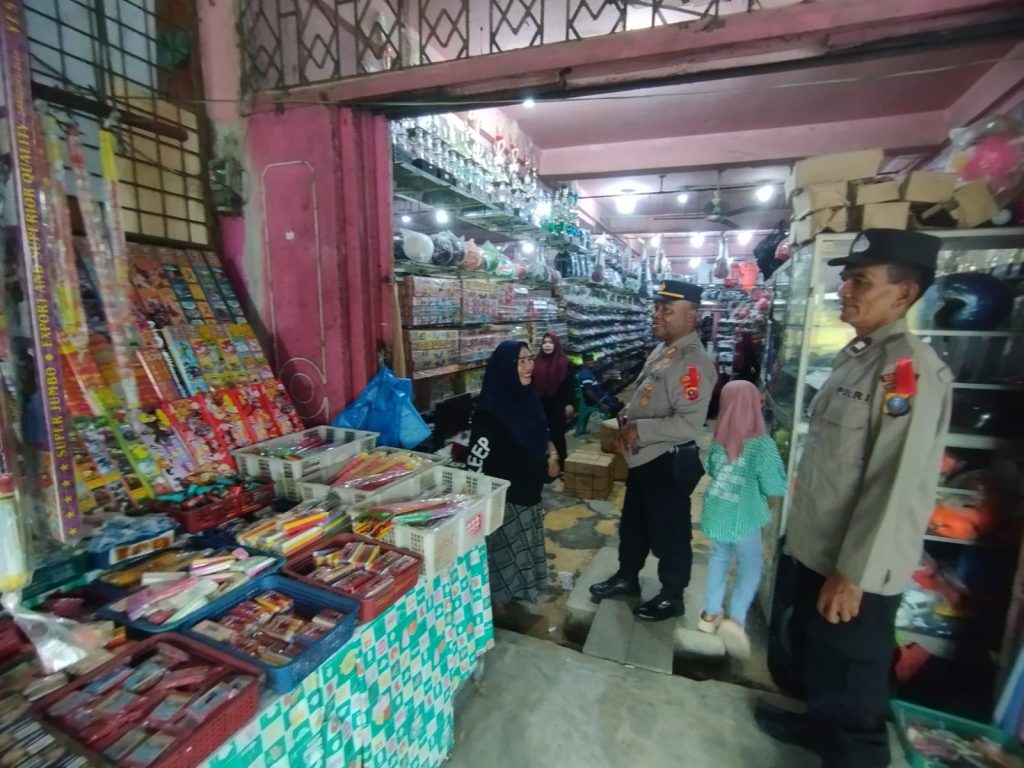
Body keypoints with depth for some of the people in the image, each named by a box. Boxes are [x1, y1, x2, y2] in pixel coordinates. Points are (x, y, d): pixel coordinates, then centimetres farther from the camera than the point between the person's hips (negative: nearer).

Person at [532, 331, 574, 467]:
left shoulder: (564, 362, -7)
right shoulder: (537, 362, 3)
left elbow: (568, 384, -6)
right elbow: (533, 383, 7)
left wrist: (569, 403, -8)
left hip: (558, 403, -3)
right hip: (541, 403, 4)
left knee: (558, 432, 2)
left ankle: (561, 461, 16)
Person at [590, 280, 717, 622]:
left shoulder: (693, 362, -24)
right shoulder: (662, 350, 7)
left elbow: (688, 424, -30)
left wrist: (640, 429, -24)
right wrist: (627, 415, 2)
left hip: (669, 463, -9)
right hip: (643, 457, 9)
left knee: (668, 533, 12)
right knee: (632, 524, 24)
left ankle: (671, 597, 35)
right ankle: (627, 577, 45)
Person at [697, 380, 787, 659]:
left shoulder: (719, 438, -3)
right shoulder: (762, 444, -17)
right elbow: (776, 488, -11)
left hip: (715, 510, 5)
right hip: (742, 516, -5)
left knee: (719, 557, 19)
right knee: (750, 565, 11)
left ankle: (711, 613, 28)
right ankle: (736, 619, 0)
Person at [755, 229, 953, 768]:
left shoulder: (911, 369, -20)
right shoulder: (853, 355, 7)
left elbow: (898, 487, -24)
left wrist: (853, 573, -20)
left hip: (856, 567, -9)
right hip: (815, 549, 9)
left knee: (850, 678, 12)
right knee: (811, 654, 27)